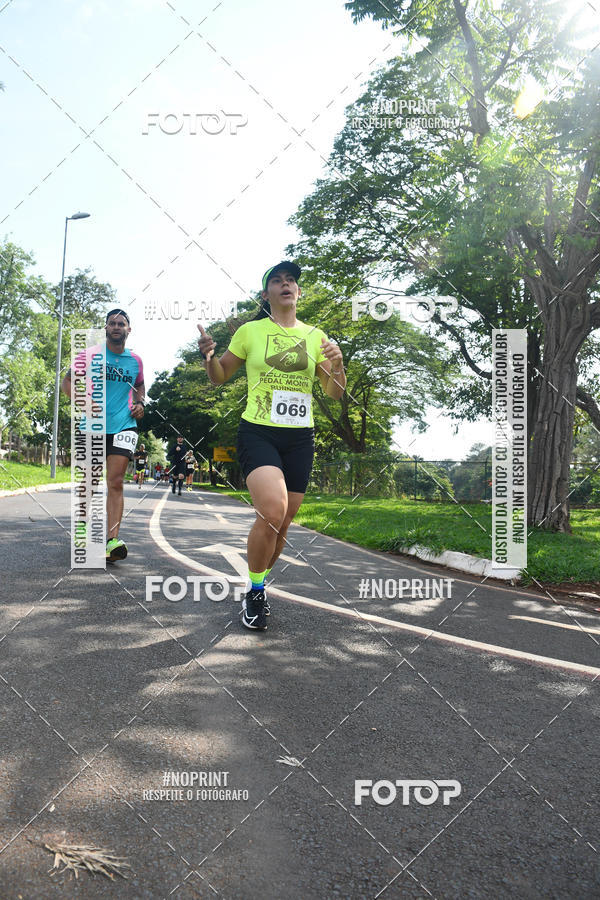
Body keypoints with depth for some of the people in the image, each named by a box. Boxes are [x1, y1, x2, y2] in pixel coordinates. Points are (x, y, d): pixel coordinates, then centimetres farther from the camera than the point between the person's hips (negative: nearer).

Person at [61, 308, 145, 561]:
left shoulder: (135, 360, 10)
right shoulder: (90, 355, 3)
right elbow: (67, 382, 6)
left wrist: (140, 403, 6)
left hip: (123, 426, 0)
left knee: (115, 483, -12)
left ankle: (112, 541, -18)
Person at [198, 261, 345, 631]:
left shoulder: (316, 336, 9)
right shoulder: (250, 331, 3)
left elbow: (335, 393, 11)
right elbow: (220, 376, 11)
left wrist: (337, 366, -9)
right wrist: (209, 356, -11)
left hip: (300, 438, 4)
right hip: (258, 433, -3)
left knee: (282, 523, 6)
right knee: (272, 510, -23)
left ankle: (259, 585, 32)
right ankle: (255, 591, 0)